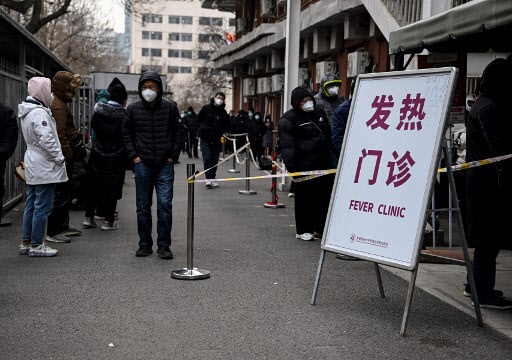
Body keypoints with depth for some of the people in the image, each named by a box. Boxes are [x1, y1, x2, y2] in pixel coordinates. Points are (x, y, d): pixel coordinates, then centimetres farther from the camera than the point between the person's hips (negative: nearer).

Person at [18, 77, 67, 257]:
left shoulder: (26, 112, 13)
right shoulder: (39, 113, -18)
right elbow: (47, 139, -24)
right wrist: (60, 157, -13)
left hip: (33, 166, 10)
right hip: (45, 167, -10)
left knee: (31, 205, 15)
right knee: (42, 207, -3)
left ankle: (25, 243, 21)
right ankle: (36, 245, 3)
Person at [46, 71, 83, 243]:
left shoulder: (60, 103, 18)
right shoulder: (57, 106, -16)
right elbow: (60, 135, -23)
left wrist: (73, 152, 22)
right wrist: (69, 155, -21)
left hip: (65, 157, 11)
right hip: (63, 157, -11)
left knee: (65, 191, 18)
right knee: (61, 194, -7)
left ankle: (63, 226, 28)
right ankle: (52, 232, -3)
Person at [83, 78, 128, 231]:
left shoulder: (99, 109, -3)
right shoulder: (123, 113, -13)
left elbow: (93, 126, 7)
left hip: (97, 153, 3)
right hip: (116, 155, -3)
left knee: (94, 184, 15)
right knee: (112, 186, 6)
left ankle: (89, 217, 18)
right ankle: (108, 221, 9)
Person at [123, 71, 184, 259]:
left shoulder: (170, 107, 1)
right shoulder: (133, 109, 4)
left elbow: (179, 133, 7)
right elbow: (126, 133, 12)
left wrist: (173, 156, 1)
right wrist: (133, 155, 3)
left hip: (165, 165, -1)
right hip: (142, 164, 1)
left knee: (165, 204, -5)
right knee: (143, 206, 7)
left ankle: (164, 245, 3)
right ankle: (145, 244, 17)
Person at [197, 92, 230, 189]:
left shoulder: (223, 112, 7)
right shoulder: (206, 108, -1)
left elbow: (227, 125, 16)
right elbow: (199, 120, 7)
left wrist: (221, 131, 2)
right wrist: (204, 128, -2)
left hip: (217, 139, 3)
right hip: (205, 138, -3)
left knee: (215, 159, 5)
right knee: (207, 158, -10)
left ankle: (212, 179, 15)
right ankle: (208, 179, -12)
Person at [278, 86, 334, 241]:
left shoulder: (319, 113, 15)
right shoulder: (289, 119, -7)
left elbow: (328, 135, 25)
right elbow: (286, 145, -15)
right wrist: (291, 166, -25)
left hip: (324, 162, 7)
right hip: (304, 164, -7)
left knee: (325, 195, 9)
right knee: (304, 196, -2)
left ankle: (321, 228, 21)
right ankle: (303, 230, 10)